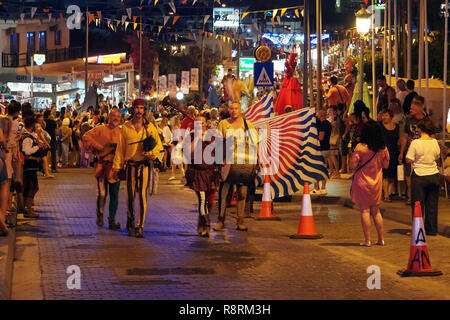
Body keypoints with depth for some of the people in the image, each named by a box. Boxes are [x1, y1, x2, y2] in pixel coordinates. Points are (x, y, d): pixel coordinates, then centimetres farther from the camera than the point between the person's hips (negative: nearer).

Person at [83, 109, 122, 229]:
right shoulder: (101, 129, 2)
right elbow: (86, 136, -2)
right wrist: (97, 146, -12)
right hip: (102, 165, -3)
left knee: (114, 195, 3)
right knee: (102, 193, -5)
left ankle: (112, 220, 10)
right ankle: (100, 215, 19)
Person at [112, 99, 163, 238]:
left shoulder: (149, 127, 4)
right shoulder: (126, 127, 5)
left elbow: (158, 144, 8)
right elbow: (120, 147, 8)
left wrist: (151, 153, -12)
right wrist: (117, 166, 6)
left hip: (145, 164, -1)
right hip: (131, 165, 1)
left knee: (143, 195, -5)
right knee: (131, 195, 5)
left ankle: (140, 227, -2)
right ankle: (130, 222, 26)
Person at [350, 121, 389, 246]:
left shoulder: (360, 147, -15)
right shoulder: (383, 148, -2)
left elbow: (353, 165, -15)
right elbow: (386, 165, 7)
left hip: (362, 182, -4)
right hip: (376, 182, 4)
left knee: (365, 210, 2)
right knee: (375, 211, 16)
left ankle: (367, 240, 0)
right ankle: (381, 239, 18)